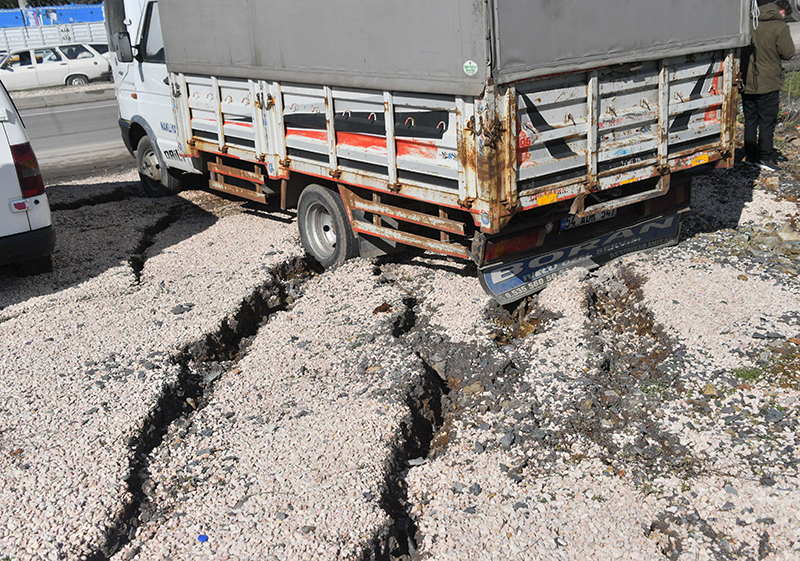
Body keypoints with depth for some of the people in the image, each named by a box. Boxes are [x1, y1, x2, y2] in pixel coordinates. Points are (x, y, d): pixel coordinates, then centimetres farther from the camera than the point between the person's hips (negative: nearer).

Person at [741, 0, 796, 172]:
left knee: (750, 120, 12)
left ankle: (750, 155, 17)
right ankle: (765, 158, 4)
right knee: (768, 121, 3)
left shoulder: (749, 22, 4)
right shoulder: (779, 27, -11)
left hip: (747, 81, 5)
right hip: (768, 83, -5)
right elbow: (788, 53, -8)